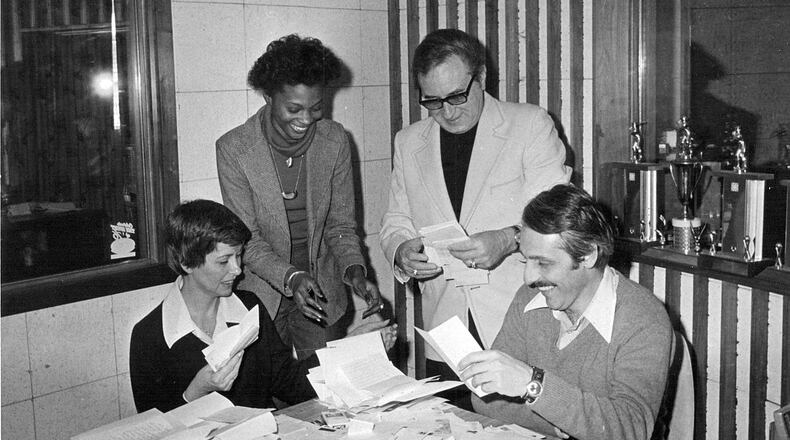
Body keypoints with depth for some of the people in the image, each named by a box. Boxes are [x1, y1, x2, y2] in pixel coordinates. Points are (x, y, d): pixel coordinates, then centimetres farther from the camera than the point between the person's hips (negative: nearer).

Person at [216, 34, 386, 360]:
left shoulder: (334, 140, -5)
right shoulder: (233, 149, -13)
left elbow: (340, 223, 0)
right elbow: (246, 238, -12)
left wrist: (355, 271, -18)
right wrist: (289, 277, -28)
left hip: (322, 291, 2)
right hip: (262, 292, -2)